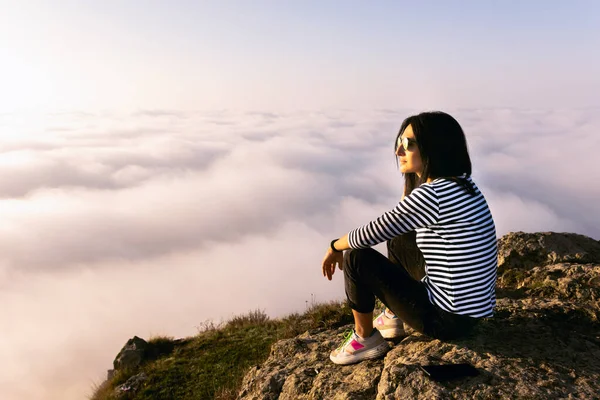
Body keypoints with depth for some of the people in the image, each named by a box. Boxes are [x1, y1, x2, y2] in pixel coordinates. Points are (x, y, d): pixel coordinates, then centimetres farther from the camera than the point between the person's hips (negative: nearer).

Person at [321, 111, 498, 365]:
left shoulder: (432, 194, -25)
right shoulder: (459, 184, 4)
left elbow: (373, 234, -14)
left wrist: (335, 247, 3)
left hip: (448, 318, -9)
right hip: (473, 304, 9)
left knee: (357, 258, -6)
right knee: (398, 239, 22)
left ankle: (364, 339, 16)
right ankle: (393, 318, 34)